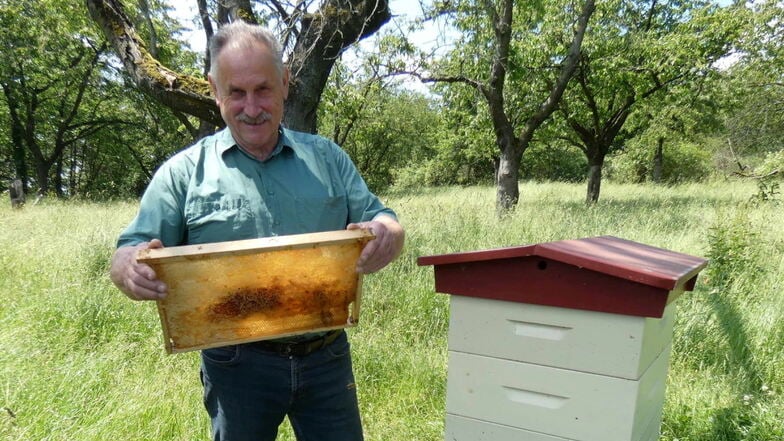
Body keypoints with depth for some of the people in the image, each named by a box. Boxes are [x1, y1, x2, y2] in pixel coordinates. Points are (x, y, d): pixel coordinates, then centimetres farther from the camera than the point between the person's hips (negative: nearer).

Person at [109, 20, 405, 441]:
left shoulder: (327, 158, 6)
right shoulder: (183, 173, -1)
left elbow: (381, 220, 4)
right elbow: (129, 255, -3)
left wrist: (387, 234, -21)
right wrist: (133, 271, -27)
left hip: (326, 358, 2)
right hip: (238, 366, -1)